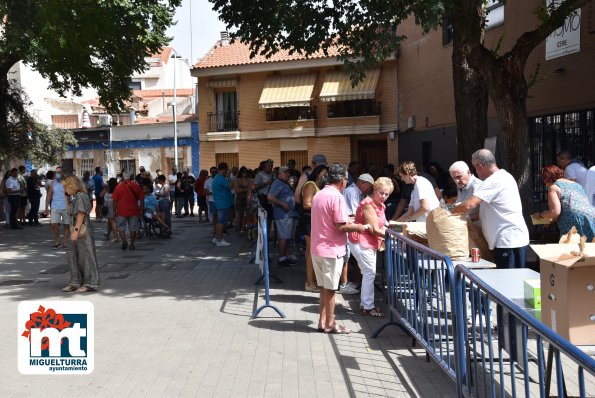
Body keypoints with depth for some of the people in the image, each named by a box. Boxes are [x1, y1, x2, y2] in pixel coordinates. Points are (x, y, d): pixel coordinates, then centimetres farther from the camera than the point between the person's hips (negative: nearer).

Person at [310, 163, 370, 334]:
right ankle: (329, 324, 13)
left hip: (317, 248, 8)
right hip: (331, 249, -8)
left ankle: (323, 321, 23)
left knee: (324, 287, 16)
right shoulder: (337, 197, -17)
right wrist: (362, 227, -7)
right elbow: (341, 226, -20)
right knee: (330, 288, 3)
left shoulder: (319, 195, 11)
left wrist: (348, 221, 19)